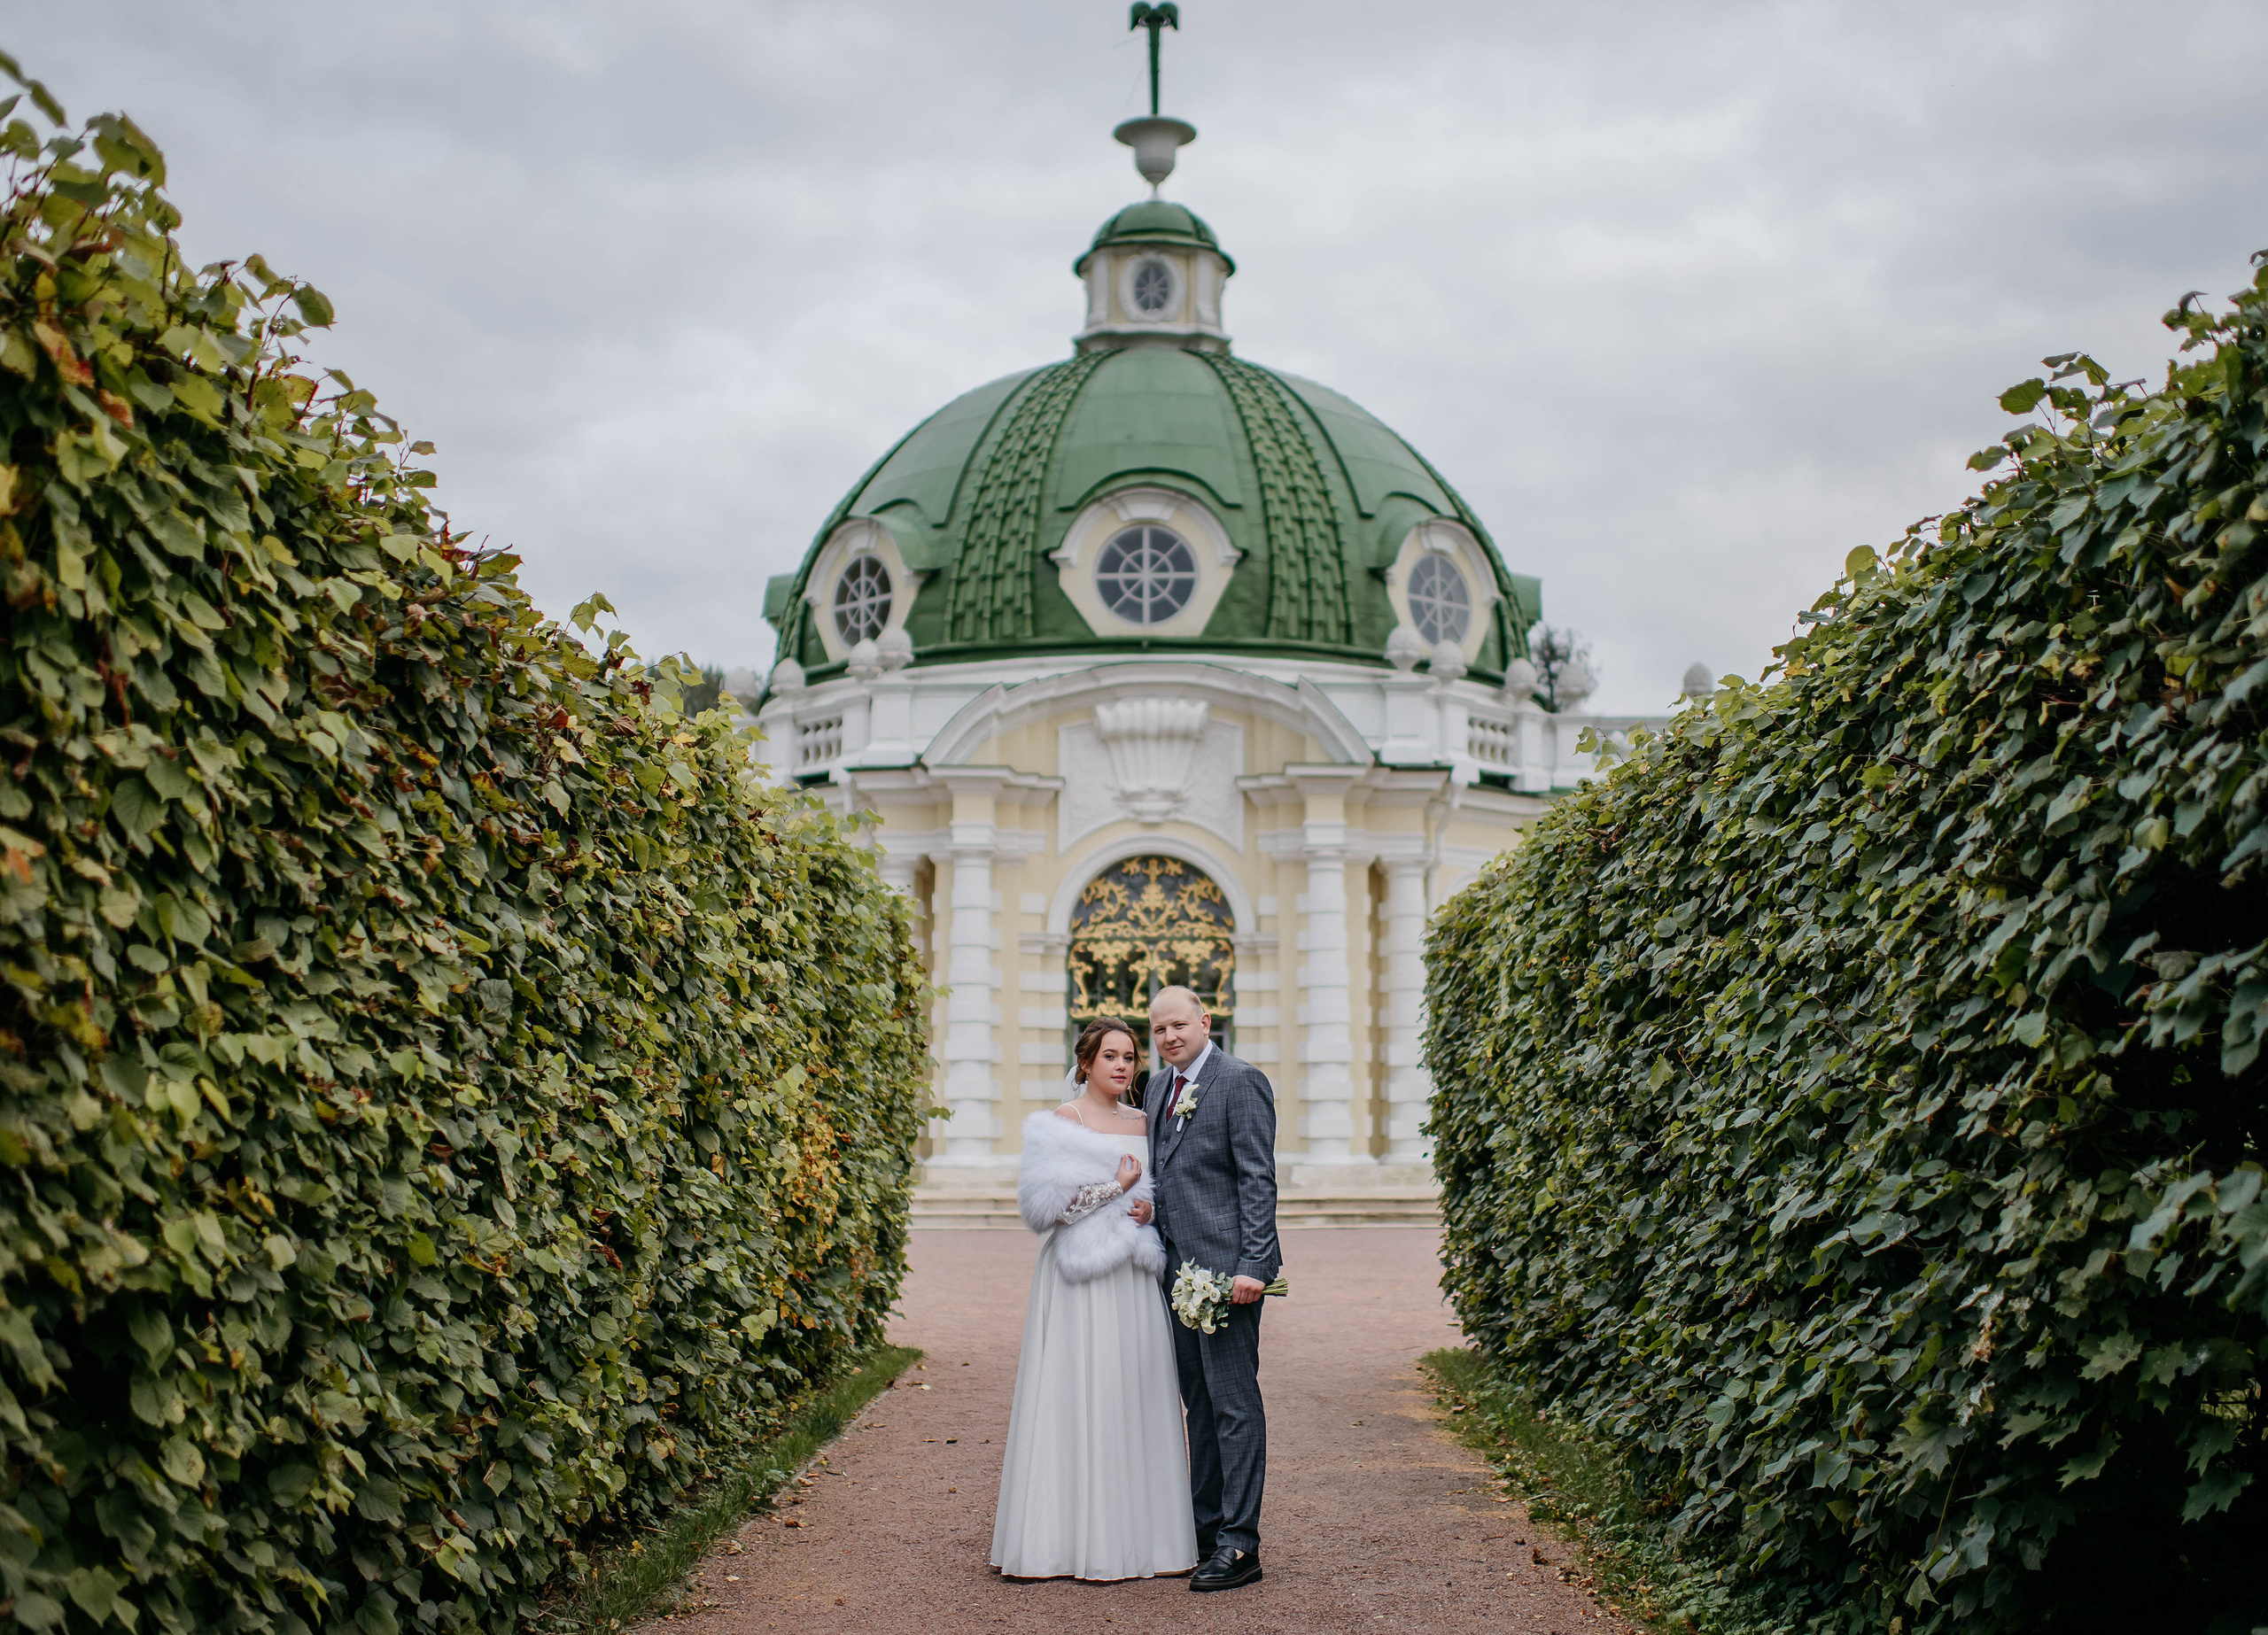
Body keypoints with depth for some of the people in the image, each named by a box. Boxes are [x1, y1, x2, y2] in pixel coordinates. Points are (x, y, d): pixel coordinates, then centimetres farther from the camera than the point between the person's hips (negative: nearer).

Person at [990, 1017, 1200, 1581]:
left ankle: (1136, 1532, 11)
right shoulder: (1059, 1124, -1)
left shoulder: (1144, 1124, 15)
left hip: (1134, 1279, 5)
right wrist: (1117, 1188, -10)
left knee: (1136, 1395, 5)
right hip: (1079, 1280, -5)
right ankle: (1077, 1538, 0)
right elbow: (1044, 1202, -11)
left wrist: (1153, 1208, -1)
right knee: (1078, 1397, -5)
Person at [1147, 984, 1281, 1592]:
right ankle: (1204, 1527, 22)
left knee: (1233, 1401, -6)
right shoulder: (1159, 1087, 17)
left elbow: (1258, 1178, -13)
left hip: (1224, 1265, -8)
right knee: (1199, 1403, 14)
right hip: (1177, 1267, 8)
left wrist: (1252, 1265, -18)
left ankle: (1239, 1544, -3)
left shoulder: (1240, 1081, -8)